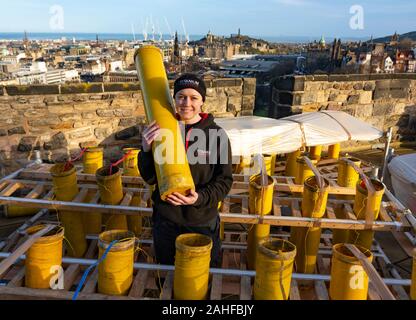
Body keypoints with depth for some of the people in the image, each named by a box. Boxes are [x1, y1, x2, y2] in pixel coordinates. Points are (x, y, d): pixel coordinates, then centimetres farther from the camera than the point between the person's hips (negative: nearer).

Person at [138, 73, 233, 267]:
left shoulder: (216, 134, -10)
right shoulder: (163, 131, -5)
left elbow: (225, 180, -7)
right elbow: (150, 178, -1)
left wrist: (200, 198, -24)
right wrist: (146, 150, -20)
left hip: (203, 221, -1)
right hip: (166, 219, 2)